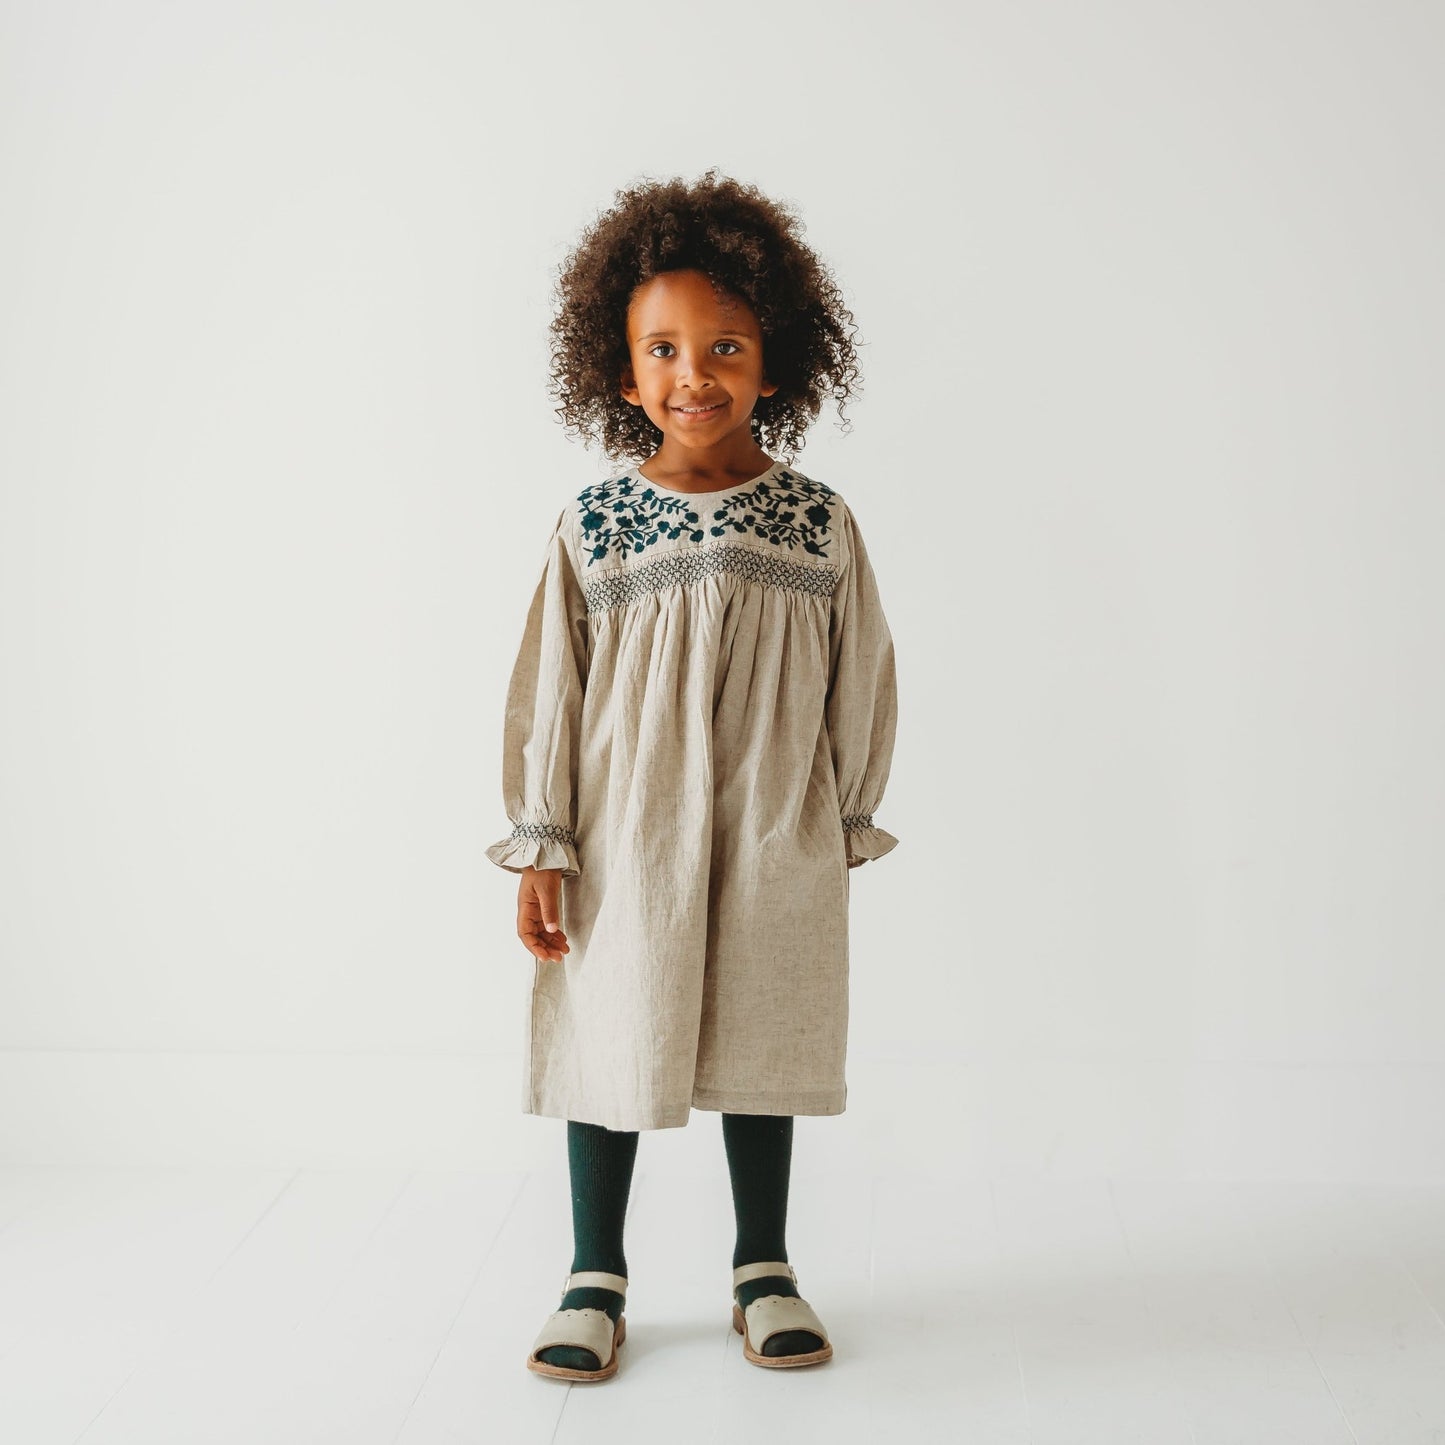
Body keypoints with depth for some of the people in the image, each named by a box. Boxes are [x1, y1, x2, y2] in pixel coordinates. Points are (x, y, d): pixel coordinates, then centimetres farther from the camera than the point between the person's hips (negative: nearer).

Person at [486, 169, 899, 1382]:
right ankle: (595, 1278, 30)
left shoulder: (819, 524, -5)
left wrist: (844, 830, 6)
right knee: (606, 1044, 11)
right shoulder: (593, 528, -6)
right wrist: (542, 849, -3)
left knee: (761, 1045, 14)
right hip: (623, 840, 0)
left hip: (774, 846, 1)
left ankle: (765, 1269, 34)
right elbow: (548, 693, -3)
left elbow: (858, 689, 3)